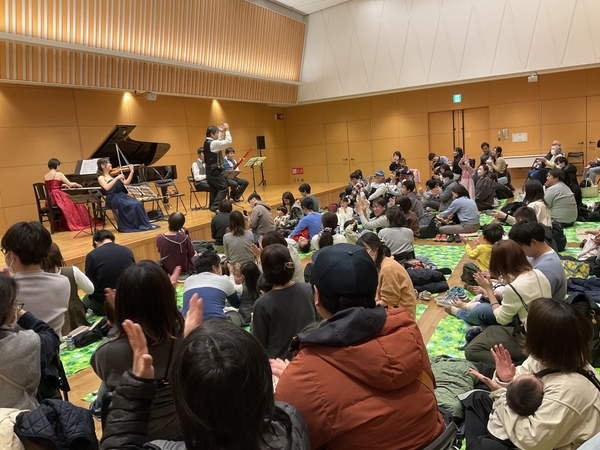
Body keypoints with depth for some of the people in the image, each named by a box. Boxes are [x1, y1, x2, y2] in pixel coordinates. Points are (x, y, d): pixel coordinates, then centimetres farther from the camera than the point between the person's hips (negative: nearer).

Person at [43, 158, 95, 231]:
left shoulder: (45, 176, 13)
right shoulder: (59, 174, -7)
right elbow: (70, 185, -6)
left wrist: (63, 185, 39)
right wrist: (76, 184, 16)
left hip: (50, 200, 8)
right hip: (58, 197, -8)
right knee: (75, 203, 9)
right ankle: (77, 223, 9)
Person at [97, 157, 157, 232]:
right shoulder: (101, 178, 1)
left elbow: (126, 183, 10)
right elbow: (107, 188, -20)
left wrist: (131, 172, 1)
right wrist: (117, 178, -24)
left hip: (122, 196, 6)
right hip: (113, 199, -6)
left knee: (139, 204, -20)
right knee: (135, 205, -25)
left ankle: (145, 225, -14)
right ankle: (145, 225, -15)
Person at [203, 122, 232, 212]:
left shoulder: (208, 142, 13)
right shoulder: (213, 143, -17)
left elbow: (220, 142, 28)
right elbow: (228, 142, -16)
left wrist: (222, 132, 19)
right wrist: (227, 130, -6)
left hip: (210, 171, 10)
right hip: (214, 171, -10)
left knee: (214, 190, 12)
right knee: (223, 188, -8)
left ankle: (213, 207, 15)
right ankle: (215, 207, -15)